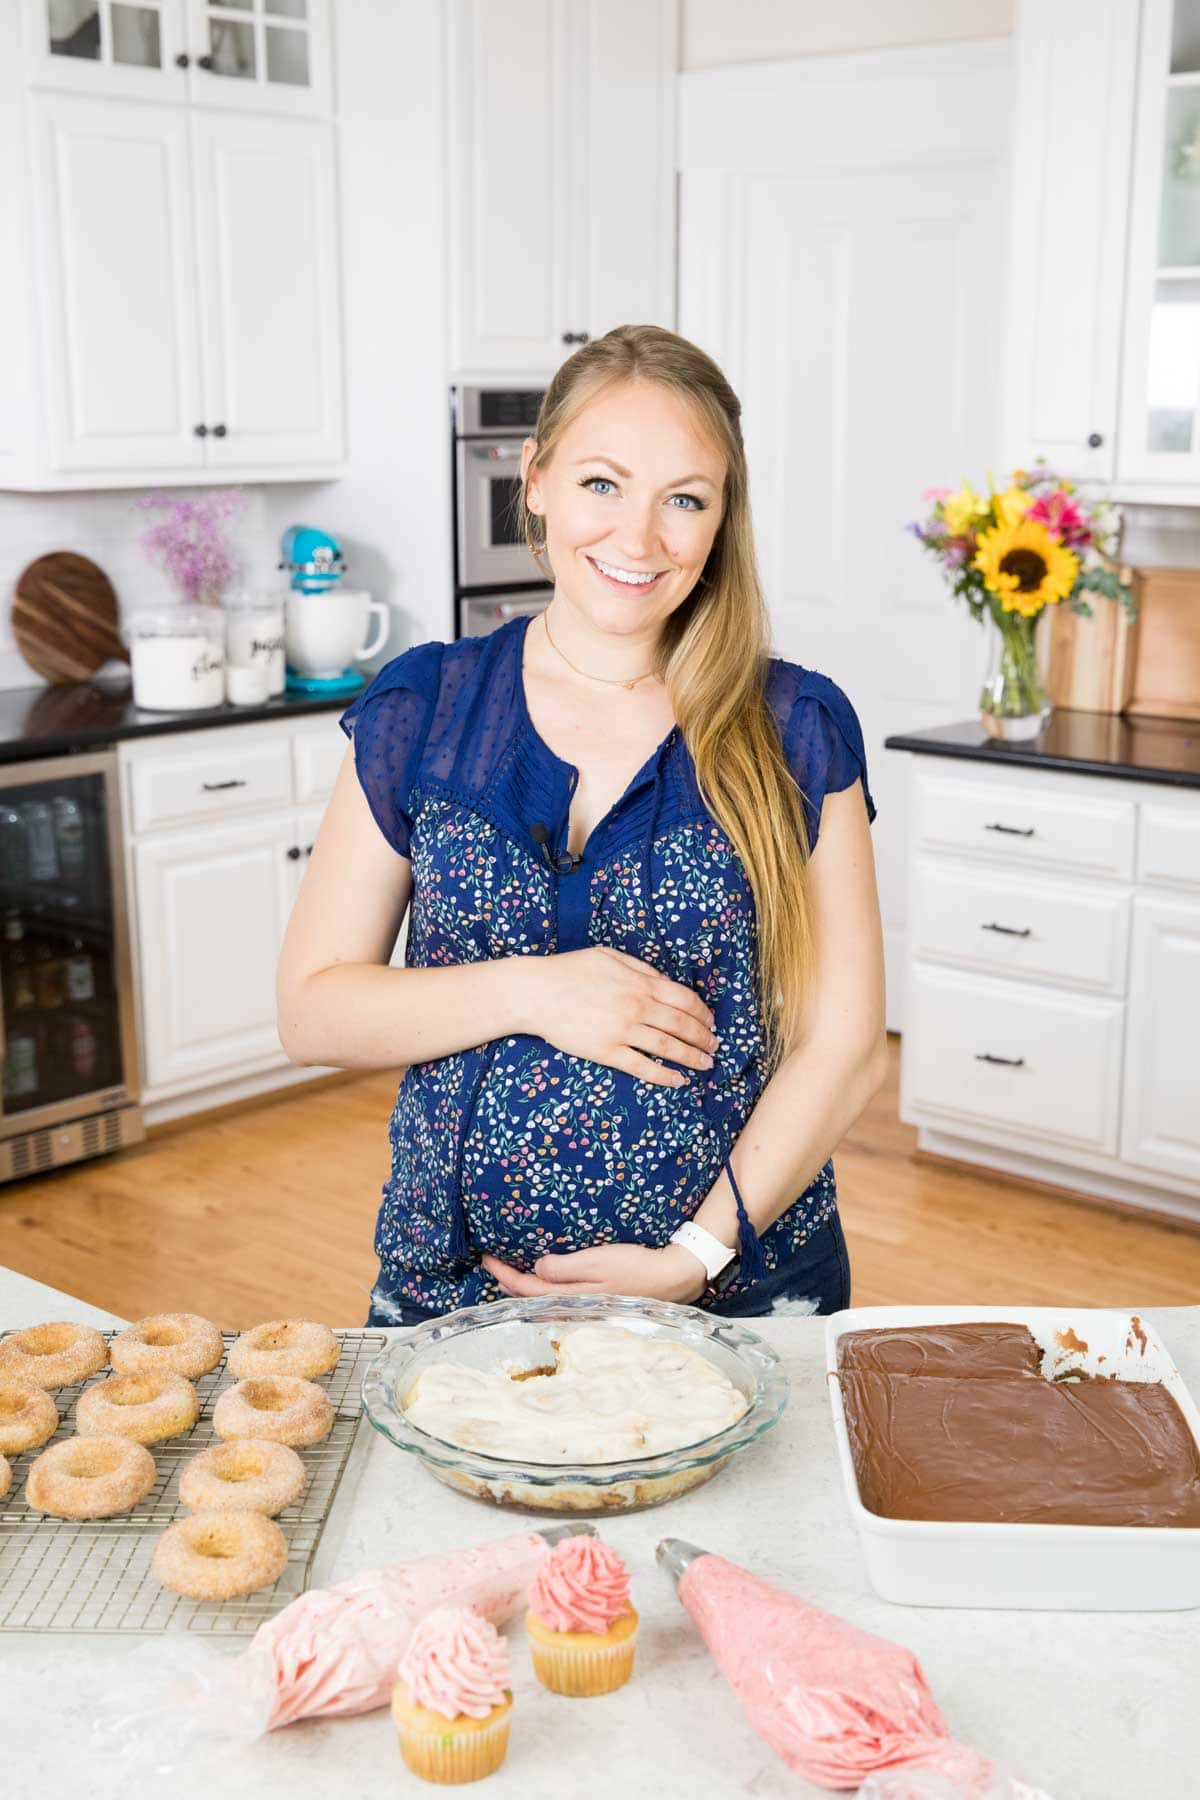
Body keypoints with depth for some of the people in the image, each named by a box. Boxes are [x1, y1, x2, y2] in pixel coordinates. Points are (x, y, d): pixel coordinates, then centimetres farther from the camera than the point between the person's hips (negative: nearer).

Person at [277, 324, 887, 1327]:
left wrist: (695, 1255, -14)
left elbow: (846, 1047, -5)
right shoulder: (423, 710, -1)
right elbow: (310, 1012, -2)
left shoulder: (796, 730, -4)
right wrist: (525, 992, -17)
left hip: (742, 1288, -1)